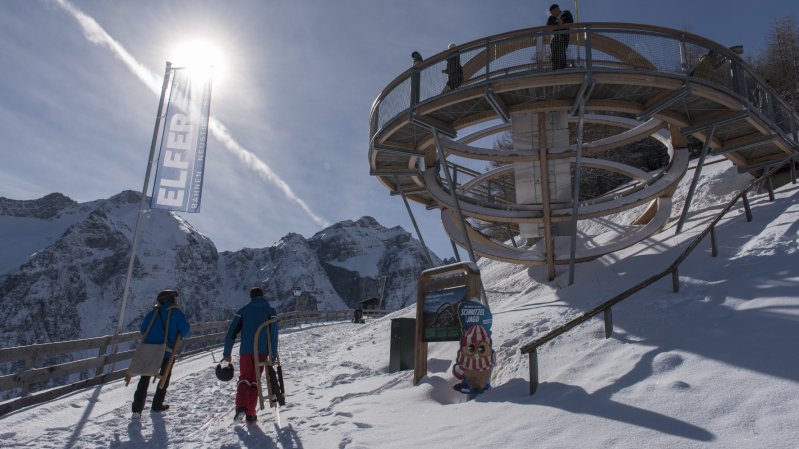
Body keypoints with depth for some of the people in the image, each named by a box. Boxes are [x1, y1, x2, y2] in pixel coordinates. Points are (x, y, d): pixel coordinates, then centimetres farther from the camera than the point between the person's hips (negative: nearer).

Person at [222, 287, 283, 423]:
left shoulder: (243, 311, 9)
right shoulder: (270, 311, 6)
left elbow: (232, 332, 3)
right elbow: (273, 334, -5)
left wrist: (227, 353, 5)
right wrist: (273, 354, -5)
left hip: (245, 351, 0)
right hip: (262, 352, 0)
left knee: (244, 379, 7)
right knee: (254, 381, 8)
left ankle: (241, 408, -16)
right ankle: (250, 413, 4)